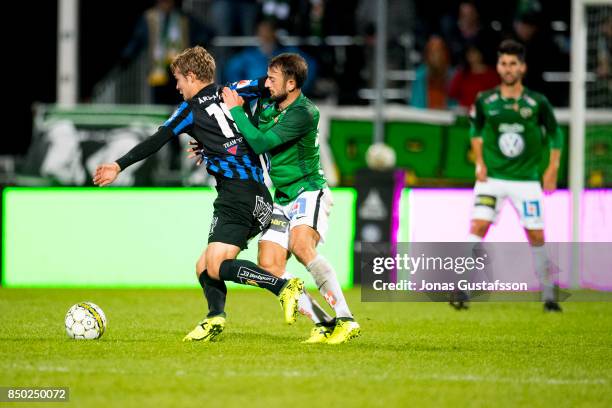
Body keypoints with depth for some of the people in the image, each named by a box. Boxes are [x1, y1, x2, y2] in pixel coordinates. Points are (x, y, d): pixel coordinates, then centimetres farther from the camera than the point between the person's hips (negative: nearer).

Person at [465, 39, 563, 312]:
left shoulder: (537, 103, -3)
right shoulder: (485, 101, 0)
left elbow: (555, 134, 9)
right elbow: (476, 130, 16)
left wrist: (552, 169, 1)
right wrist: (479, 163, 6)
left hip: (526, 179, 0)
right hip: (492, 177, 0)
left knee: (536, 236, 2)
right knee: (478, 227, -17)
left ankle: (549, 296, 14)